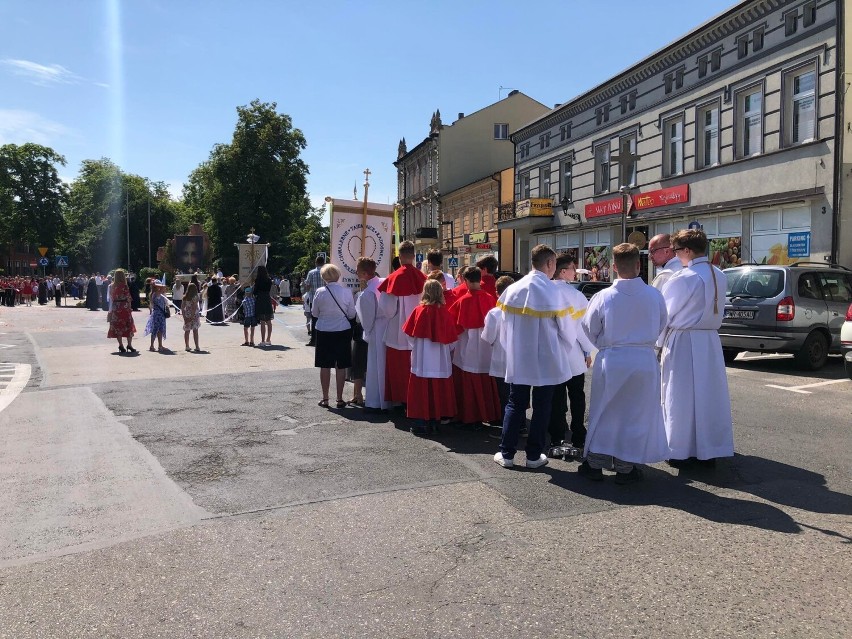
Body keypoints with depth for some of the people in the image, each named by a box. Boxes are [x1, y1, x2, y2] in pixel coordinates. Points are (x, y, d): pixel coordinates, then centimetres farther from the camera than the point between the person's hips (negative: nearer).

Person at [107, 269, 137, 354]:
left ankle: (121, 346, 8)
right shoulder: (124, 286, -12)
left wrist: (110, 310, 13)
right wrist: (129, 307, 2)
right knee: (128, 326, 5)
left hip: (115, 308, 5)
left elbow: (111, 298, 6)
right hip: (124, 307, -4)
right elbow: (128, 298, -11)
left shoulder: (112, 286, 3)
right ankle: (129, 345, 4)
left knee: (117, 327, 8)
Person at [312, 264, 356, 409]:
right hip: (343, 331, 0)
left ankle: (325, 398, 16)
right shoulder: (347, 292, -8)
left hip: (324, 332, 0)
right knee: (341, 366, 7)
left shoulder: (319, 292, -9)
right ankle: (340, 399, 12)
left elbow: (314, 313, 1)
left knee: (325, 366, 9)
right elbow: (352, 314, -1)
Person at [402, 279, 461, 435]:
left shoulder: (419, 311, -7)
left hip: (421, 359, -1)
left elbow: (410, 334, -1)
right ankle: (433, 420, 17)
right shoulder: (445, 312, -5)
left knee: (421, 390, 5)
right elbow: (452, 335, 3)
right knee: (437, 390, 11)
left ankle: (421, 422, 6)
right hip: (441, 360, 2)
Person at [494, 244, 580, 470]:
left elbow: (504, 326, 3)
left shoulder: (512, 289, -5)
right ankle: (534, 456, 18)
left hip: (517, 360, 3)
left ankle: (506, 454, 16)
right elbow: (567, 330, -7)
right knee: (541, 408, 11)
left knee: (515, 405, 14)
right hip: (547, 361, -3)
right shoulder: (553, 292, -14)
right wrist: (563, 352, 13)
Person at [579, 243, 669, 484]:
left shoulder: (604, 297, -11)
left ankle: (595, 463, 19)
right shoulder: (654, 296, -7)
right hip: (644, 360, 1)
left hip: (610, 359, 0)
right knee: (636, 414, 11)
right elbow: (661, 326, 7)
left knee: (603, 412, 12)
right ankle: (625, 467, 18)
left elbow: (589, 328, 0)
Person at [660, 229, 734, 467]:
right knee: (710, 394, 12)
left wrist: (660, 343, 5)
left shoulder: (682, 279, -16)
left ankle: (682, 452, 13)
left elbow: (665, 313, -9)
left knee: (682, 396, 4)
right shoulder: (720, 277, 5)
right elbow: (717, 310, 11)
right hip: (710, 342, 6)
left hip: (683, 342, -6)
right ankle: (710, 450, 21)